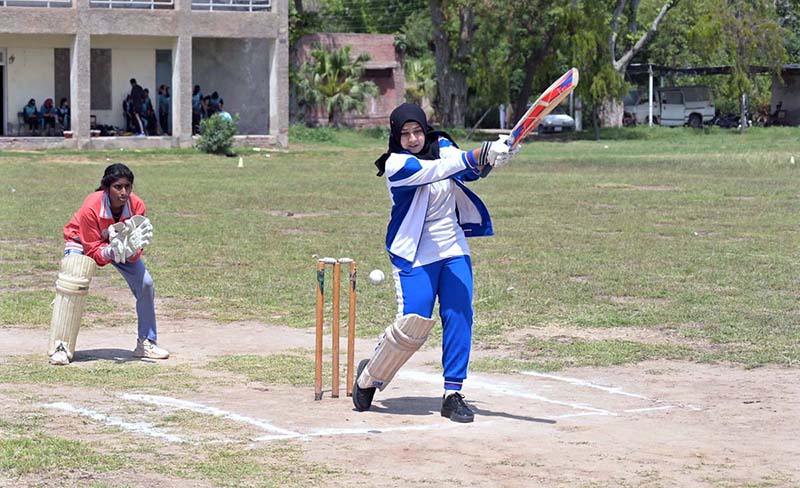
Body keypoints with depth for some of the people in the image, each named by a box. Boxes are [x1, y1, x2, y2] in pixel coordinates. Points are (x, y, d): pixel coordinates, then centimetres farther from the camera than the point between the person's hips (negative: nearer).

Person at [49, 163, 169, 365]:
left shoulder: (137, 206, -26)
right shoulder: (91, 207, -36)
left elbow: (136, 254, -21)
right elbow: (92, 251, -30)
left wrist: (131, 251, -43)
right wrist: (110, 252, -49)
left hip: (122, 244, 4)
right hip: (82, 243, -4)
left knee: (145, 284, -8)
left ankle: (146, 343, 7)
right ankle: (61, 347, -16)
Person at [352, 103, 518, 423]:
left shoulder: (442, 146, 5)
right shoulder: (396, 165, -14)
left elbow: (469, 171, -8)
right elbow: (437, 171, -30)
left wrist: (493, 155, -30)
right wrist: (477, 155, -43)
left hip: (453, 250, 6)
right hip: (414, 255, -5)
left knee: (459, 317, -4)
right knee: (413, 322, -13)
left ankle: (452, 394, 2)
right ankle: (370, 376, 12)